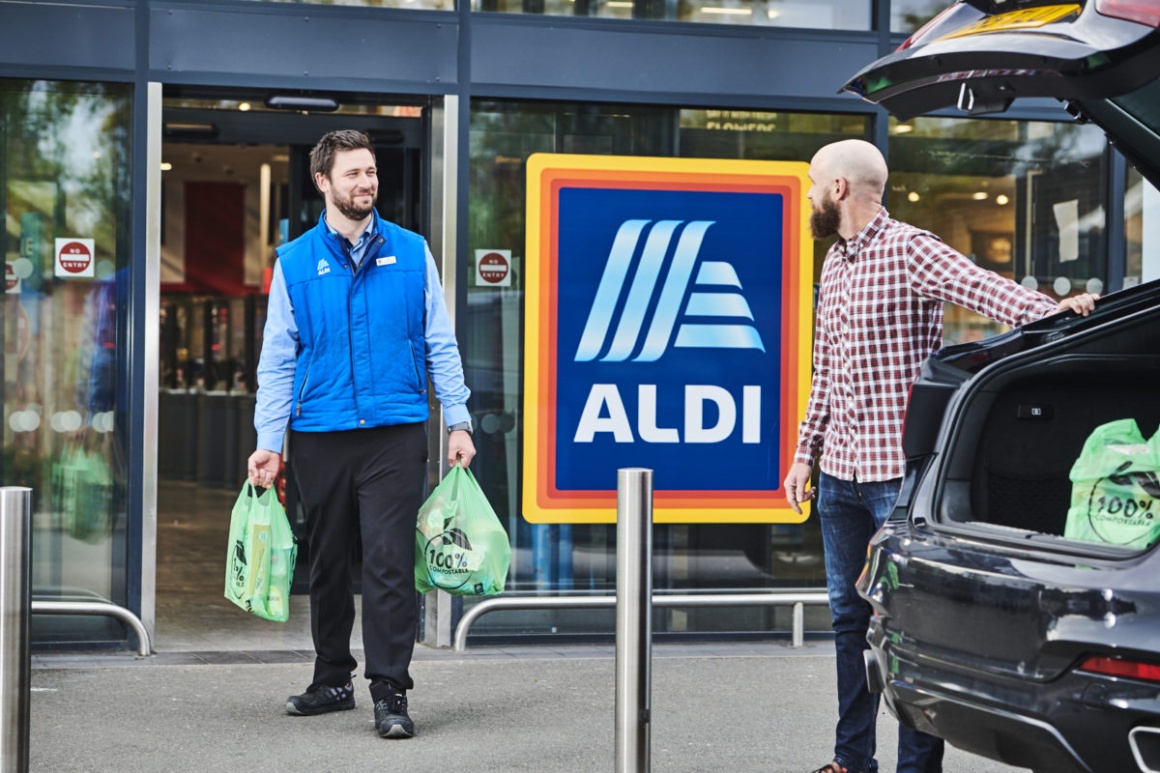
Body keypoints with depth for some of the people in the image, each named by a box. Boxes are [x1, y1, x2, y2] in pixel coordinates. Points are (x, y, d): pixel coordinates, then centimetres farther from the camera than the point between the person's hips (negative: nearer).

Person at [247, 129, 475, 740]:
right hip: (320, 437, 2)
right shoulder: (295, 262, 5)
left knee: (388, 562, -9)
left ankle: (389, 692, -4)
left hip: (394, 434, -1)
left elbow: (440, 343, 7)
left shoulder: (410, 252, 5)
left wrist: (458, 422, 1)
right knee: (328, 564, 12)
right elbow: (278, 361, 6)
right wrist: (268, 443, 0)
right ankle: (333, 681, 26)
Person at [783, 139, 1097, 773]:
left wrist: (1050, 311, -45)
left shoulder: (908, 250, -9)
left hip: (898, 473, -8)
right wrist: (804, 452, 22)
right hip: (839, 473, 8)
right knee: (849, 618, 14)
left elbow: (982, 288, -26)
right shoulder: (834, 262, 16)